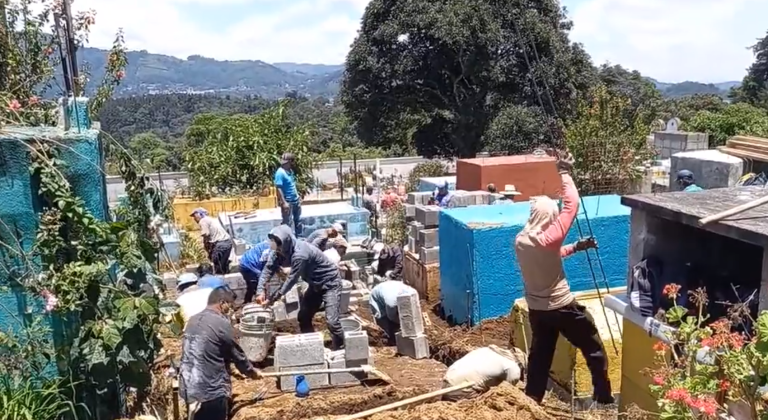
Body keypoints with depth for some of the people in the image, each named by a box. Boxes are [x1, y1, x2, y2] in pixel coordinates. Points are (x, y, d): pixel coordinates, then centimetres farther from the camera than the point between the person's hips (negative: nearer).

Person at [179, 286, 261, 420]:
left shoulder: (194, 320, 9)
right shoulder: (222, 324, -14)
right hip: (211, 390, -8)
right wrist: (252, 372, 15)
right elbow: (237, 355, -3)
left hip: (189, 389, 8)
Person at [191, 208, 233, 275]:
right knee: (224, 267, 17)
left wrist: (208, 251, 3)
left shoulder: (203, 221, 0)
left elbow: (206, 236, -8)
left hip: (220, 244, -9)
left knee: (218, 270, -2)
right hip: (228, 241, 9)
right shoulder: (212, 219, 27)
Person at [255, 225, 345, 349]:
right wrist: (260, 290, -18)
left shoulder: (300, 254, -34)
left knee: (331, 320, -16)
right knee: (303, 317, 10)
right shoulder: (283, 250, -9)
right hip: (315, 284, 9)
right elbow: (269, 268, -5)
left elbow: (292, 280, -28)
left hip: (330, 282, -9)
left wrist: (272, 298, -21)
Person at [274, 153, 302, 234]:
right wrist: (284, 202, -26)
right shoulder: (280, 172, -20)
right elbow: (278, 188, -23)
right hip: (287, 202, -9)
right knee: (287, 223, 1)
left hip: (295, 200, 9)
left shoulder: (290, 170, 7)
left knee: (298, 221, 19)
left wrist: (298, 196, 19)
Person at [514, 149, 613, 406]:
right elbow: (572, 205, -18)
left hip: (536, 309, 7)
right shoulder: (548, 238, -24)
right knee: (594, 351, 13)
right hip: (562, 307, -6)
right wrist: (564, 172, -11)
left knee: (539, 356, 17)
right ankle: (604, 399, 22)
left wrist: (576, 247, 15)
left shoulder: (520, 240, -2)